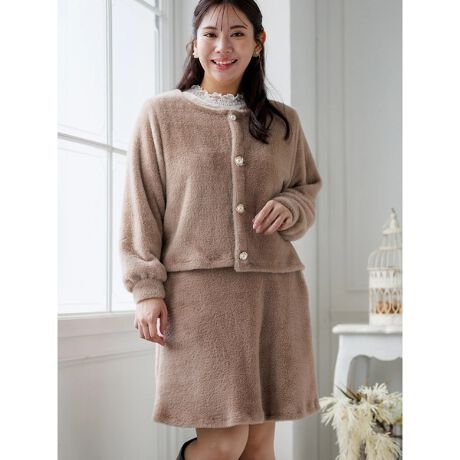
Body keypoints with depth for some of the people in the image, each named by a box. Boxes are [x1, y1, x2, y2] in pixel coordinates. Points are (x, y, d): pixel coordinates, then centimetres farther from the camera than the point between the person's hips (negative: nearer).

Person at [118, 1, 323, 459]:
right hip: (199, 288, -3)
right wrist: (147, 288, -6)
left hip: (273, 290, 4)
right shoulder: (160, 114, 5)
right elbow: (141, 210, 3)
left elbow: (309, 190, 21)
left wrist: (291, 208, -2)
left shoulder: (284, 121, 13)